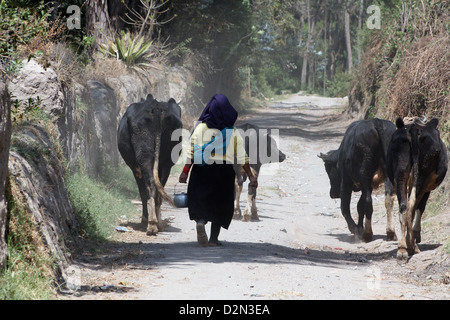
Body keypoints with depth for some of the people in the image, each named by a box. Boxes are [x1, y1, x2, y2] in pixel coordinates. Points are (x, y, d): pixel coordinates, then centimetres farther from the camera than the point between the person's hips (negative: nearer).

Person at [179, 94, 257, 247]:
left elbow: (191, 151, -4)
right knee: (219, 205, 13)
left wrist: (185, 172, 0)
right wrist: (250, 176, 5)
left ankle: (200, 222, -21)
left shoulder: (200, 128, -2)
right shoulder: (233, 132, -1)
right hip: (224, 171, 1)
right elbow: (241, 156, 0)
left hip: (202, 171, 0)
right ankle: (214, 238, 12)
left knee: (199, 201, 9)